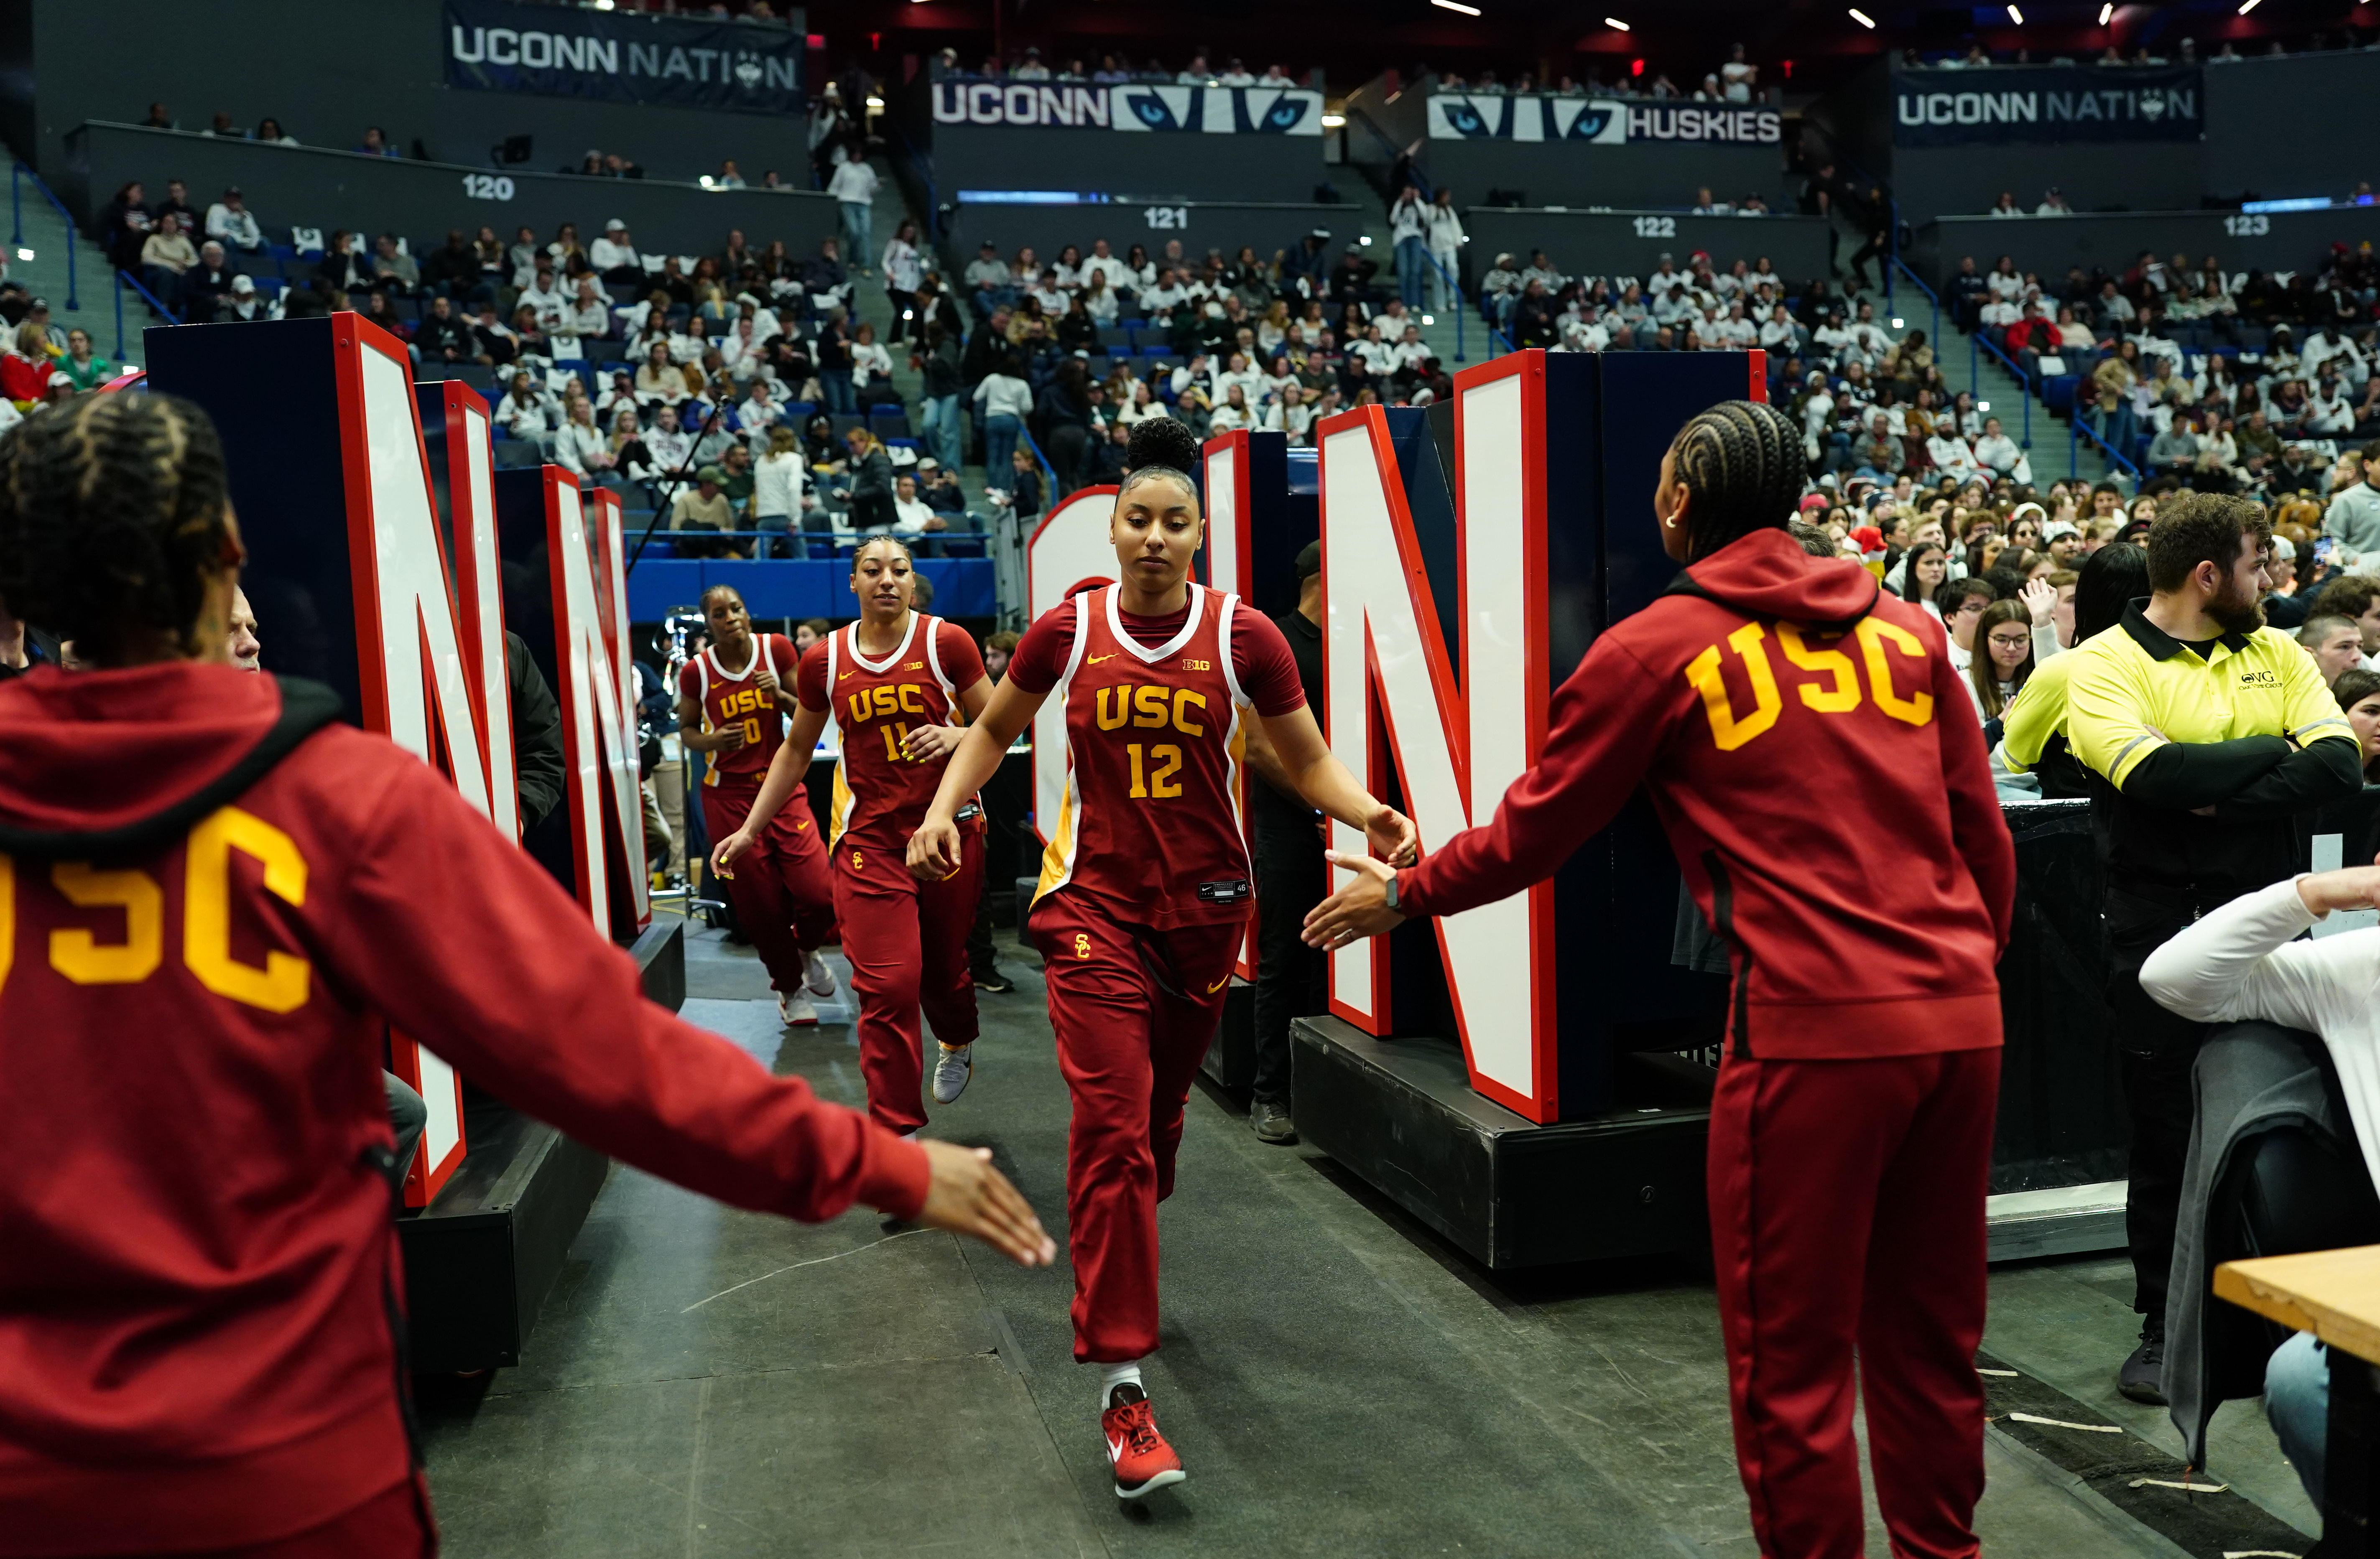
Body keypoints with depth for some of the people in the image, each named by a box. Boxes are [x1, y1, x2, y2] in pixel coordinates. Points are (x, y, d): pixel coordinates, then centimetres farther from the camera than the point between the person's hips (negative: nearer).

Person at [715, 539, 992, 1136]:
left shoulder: (946, 643, -3)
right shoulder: (824, 661, 4)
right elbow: (797, 749, 15)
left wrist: (956, 734, -19)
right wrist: (750, 829, 14)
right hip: (869, 836, 1)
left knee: (944, 965, 13)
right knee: (887, 986, -8)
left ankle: (958, 1042, 50)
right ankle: (897, 1133, 2)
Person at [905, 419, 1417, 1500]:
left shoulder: (1244, 637, -5)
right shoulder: (1066, 630, -3)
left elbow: (1309, 765, 1)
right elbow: (992, 729, 12)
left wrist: (1369, 815, -19)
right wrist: (944, 808, -4)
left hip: (1204, 905, 2)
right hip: (1095, 900, -1)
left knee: (1158, 1113, 17)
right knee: (1112, 1123, -12)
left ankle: (1119, 1273, 48)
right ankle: (1122, 1385, -7)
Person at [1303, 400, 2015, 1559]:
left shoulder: (1655, 648, -1)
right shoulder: (1907, 630, 13)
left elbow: (1533, 832, 6)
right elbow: (1985, 839, 15)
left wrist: (1401, 895, 21)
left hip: (1815, 1030, -6)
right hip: (1960, 1018, 6)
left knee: (1792, 1363, 7)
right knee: (1931, 1343, 18)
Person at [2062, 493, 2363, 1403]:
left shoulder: (2277, 655, 10)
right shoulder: (2107, 663, -6)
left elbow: (2341, 767, -5)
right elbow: (2156, 776, -22)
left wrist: (2221, 798, -18)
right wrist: (2278, 751, -9)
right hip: (2160, 930, -4)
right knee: (2166, 1136, 6)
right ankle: (2164, 1329, 20)